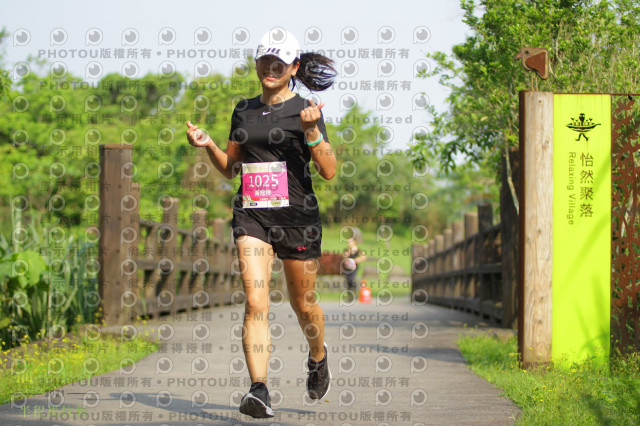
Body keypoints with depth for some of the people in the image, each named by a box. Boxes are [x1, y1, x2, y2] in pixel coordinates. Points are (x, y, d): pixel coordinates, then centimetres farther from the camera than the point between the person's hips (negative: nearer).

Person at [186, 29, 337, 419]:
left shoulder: (305, 110, -1)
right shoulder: (244, 111, 12)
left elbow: (329, 171, -6)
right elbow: (231, 168, 20)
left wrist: (311, 131, -20)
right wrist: (208, 145, 3)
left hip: (298, 217, -2)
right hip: (251, 215, 2)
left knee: (304, 305, 11)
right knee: (256, 302, -14)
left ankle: (318, 357, 43)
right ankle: (259, 391, -21)